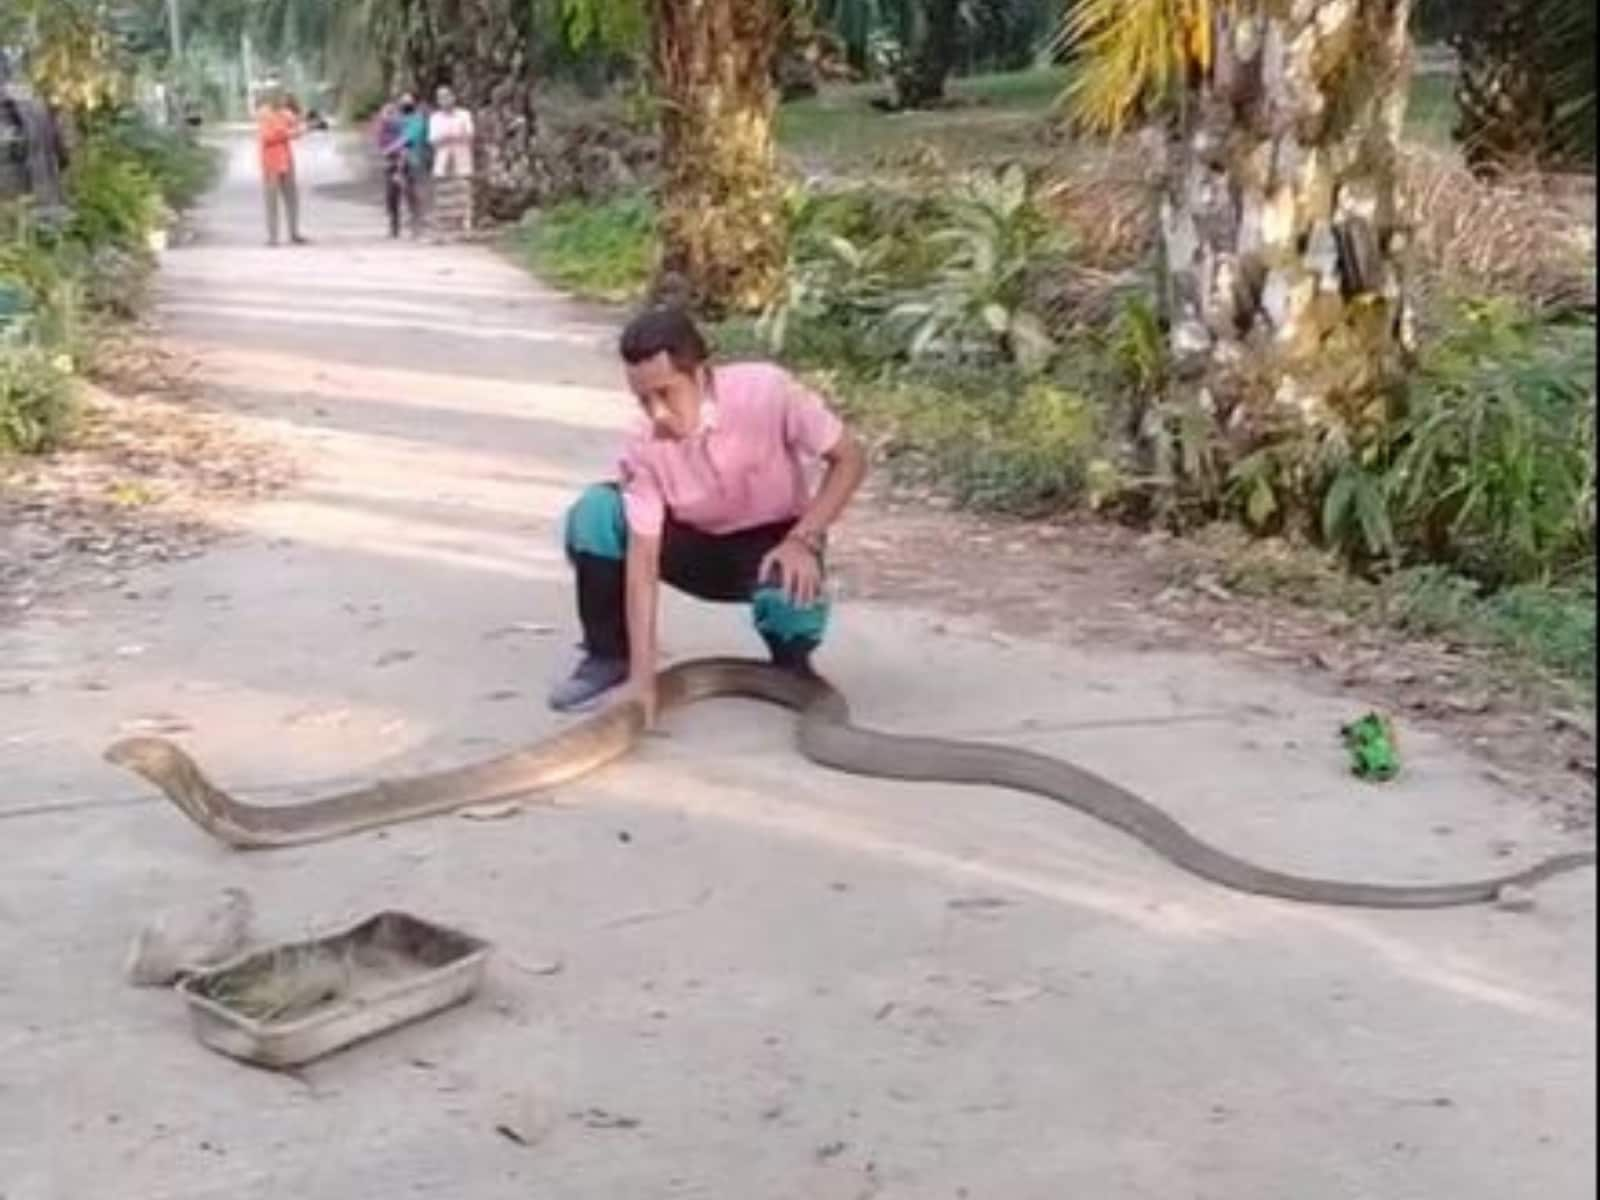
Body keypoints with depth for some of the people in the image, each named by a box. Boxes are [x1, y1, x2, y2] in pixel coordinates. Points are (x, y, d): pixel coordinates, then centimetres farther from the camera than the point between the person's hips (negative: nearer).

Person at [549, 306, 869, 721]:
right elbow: (642, 557, -24)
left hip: (772, 544, -2)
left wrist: (804, 540, -31)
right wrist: (642, 677, -30)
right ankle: (608, 656, -4)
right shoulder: (645, 447, -22)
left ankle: (792, 668, 0)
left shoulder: (767, 392, -29)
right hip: (696, 545, 2)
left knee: (791, 597, -38)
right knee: (594, 511, -23)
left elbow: (850, 458, -19)